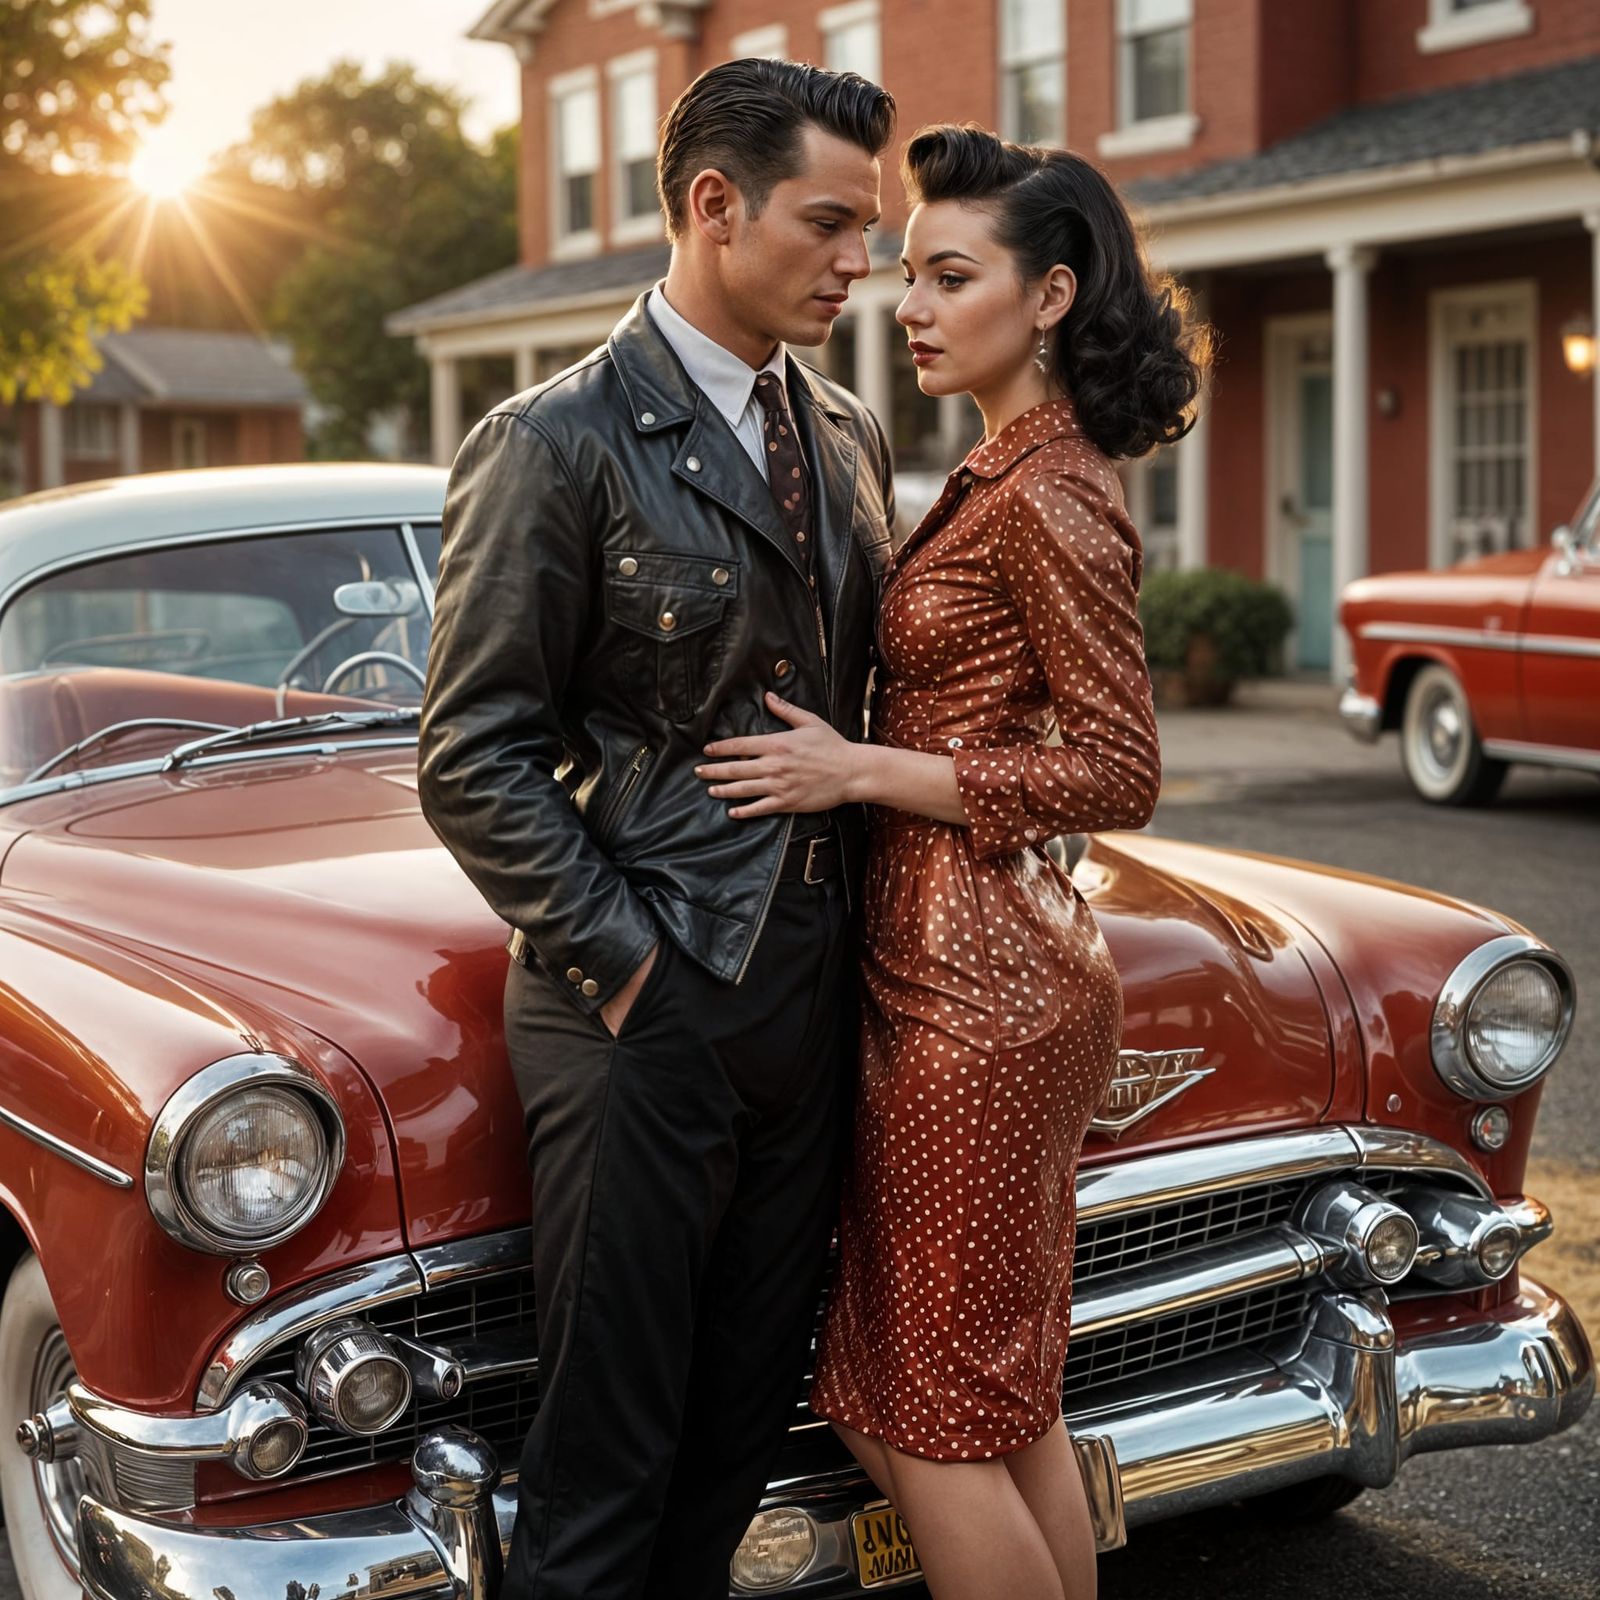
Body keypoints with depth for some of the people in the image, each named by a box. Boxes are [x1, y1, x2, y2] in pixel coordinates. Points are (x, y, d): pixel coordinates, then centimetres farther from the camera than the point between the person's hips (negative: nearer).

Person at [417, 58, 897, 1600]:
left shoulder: (848, 434, 11)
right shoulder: (554, 444, -10)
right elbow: (476, 764, -11)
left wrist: (856, 925, 7)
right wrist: (625, 964, -15)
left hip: (812, 999, 6)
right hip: (645, 1011, -6)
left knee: (747, 1416, 16)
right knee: (608, 1443, 4)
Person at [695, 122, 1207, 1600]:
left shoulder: (1047, 500, -16)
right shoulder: (1011, 473, 13)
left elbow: (1120, 777, -18)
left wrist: (859, 772, -17)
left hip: (972, 993, -10)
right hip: (990, 973, 10)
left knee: (933, 1424, 2)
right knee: (1004, 1404, 18)